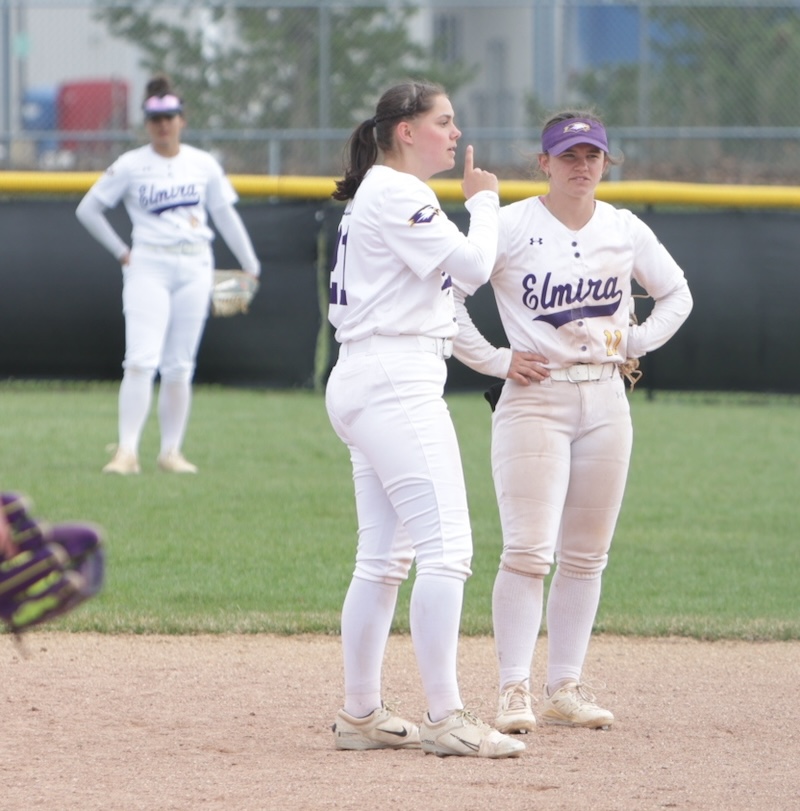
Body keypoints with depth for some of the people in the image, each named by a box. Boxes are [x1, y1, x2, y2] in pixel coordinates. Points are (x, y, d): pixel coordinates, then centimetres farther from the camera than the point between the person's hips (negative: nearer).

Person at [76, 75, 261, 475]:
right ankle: (127, 450, -16)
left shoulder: (204, 165, 8)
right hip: (148, 267, -2)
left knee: (179, 366, 4)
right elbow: (88, 209, 6)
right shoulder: (130, 166, 0)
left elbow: (225, 215, 15)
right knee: (142, 360, -14)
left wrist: (250, 265, 16)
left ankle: (171, 451, 10)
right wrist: (121, 251, 4)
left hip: (194, 269, 2)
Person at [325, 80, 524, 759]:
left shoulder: (380, 195, 21)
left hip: (366, 384, 11)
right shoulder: (396, 194, -11)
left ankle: (361, 715, 13)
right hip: (396, 382, -11)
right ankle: (445, 718, -18)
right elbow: (473, 263, -16)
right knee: (446, 544, -14)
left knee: (384, 556, 11)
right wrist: (484, 200, -1)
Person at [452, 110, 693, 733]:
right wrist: (493, 359, -9)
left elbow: (677, 294, 21)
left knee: (586, 556, 7)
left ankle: (566, 688, 13)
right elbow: (445, 294, -7)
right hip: (535, 400, -5)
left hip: (606, 399, 5)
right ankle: (515, 691, -10)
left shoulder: (626, 231, 8)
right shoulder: (510, 226, -5)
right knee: (528, 551, -12)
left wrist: (637, 343, 7)